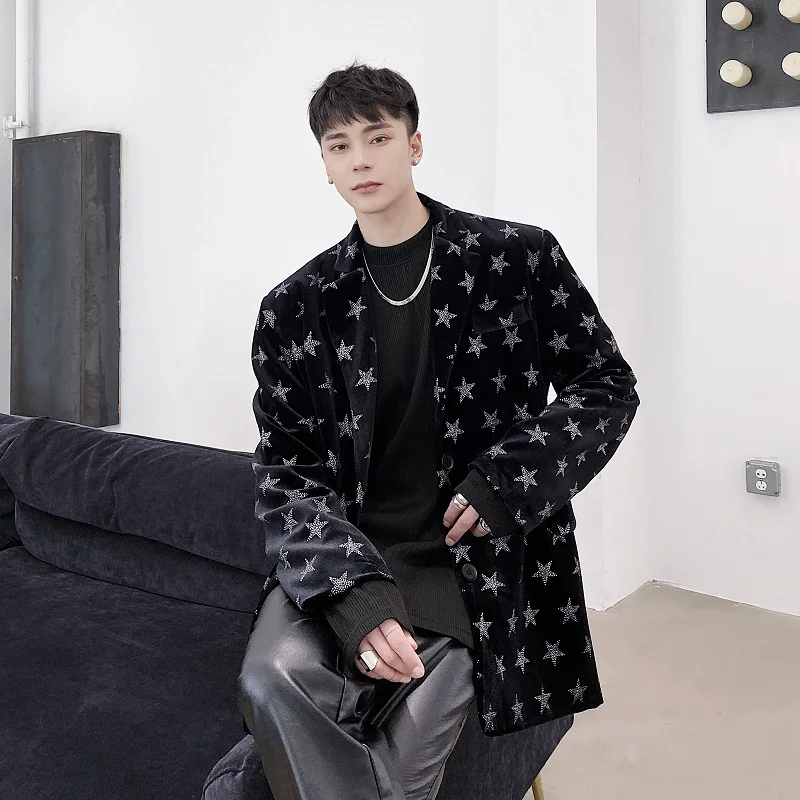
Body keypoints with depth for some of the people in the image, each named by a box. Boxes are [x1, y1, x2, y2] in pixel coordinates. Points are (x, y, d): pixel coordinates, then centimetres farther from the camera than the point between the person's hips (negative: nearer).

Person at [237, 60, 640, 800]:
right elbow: (286, 473, 0)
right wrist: (353, 591, -19)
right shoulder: (296, 308, 3)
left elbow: (609, 387, 5)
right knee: (273, 679, -28)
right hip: (342, 556, 2)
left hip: (475, 557, -1)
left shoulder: (519, 259, 0)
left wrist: (512, 481, -11)